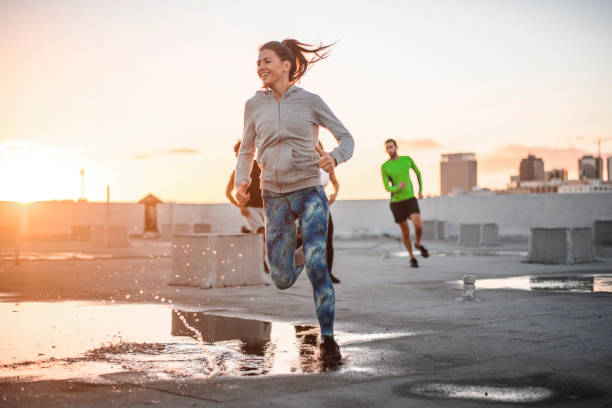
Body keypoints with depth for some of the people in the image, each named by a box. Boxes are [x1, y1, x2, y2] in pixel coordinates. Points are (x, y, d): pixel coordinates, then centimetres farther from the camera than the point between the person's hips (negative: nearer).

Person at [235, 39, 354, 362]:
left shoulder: (309, 101, -1)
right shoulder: (254, 105, 5)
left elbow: (346, 138, 2)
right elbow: (246, 152, 14)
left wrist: (335, 157, -21)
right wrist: (241, 182, -6)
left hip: (309, 192, -2)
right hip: (275, 198, 3)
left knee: (316, 266, -18)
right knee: (283, 280, 2)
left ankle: (328, 339, -3)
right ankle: (297, 250, 39)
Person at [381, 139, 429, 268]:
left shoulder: (407, 159, 1)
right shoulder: (384, 167, -5)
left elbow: (418, 172, 20)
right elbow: (387, 188, -5)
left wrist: (420, 190, 15)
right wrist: (398, 187, -28)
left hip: (410, 199, 1)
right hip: (396, 202, -1)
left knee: (418, 225, -20)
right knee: (405, 232, 4)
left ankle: (417, 243, 14)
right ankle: (412, 257, 27)